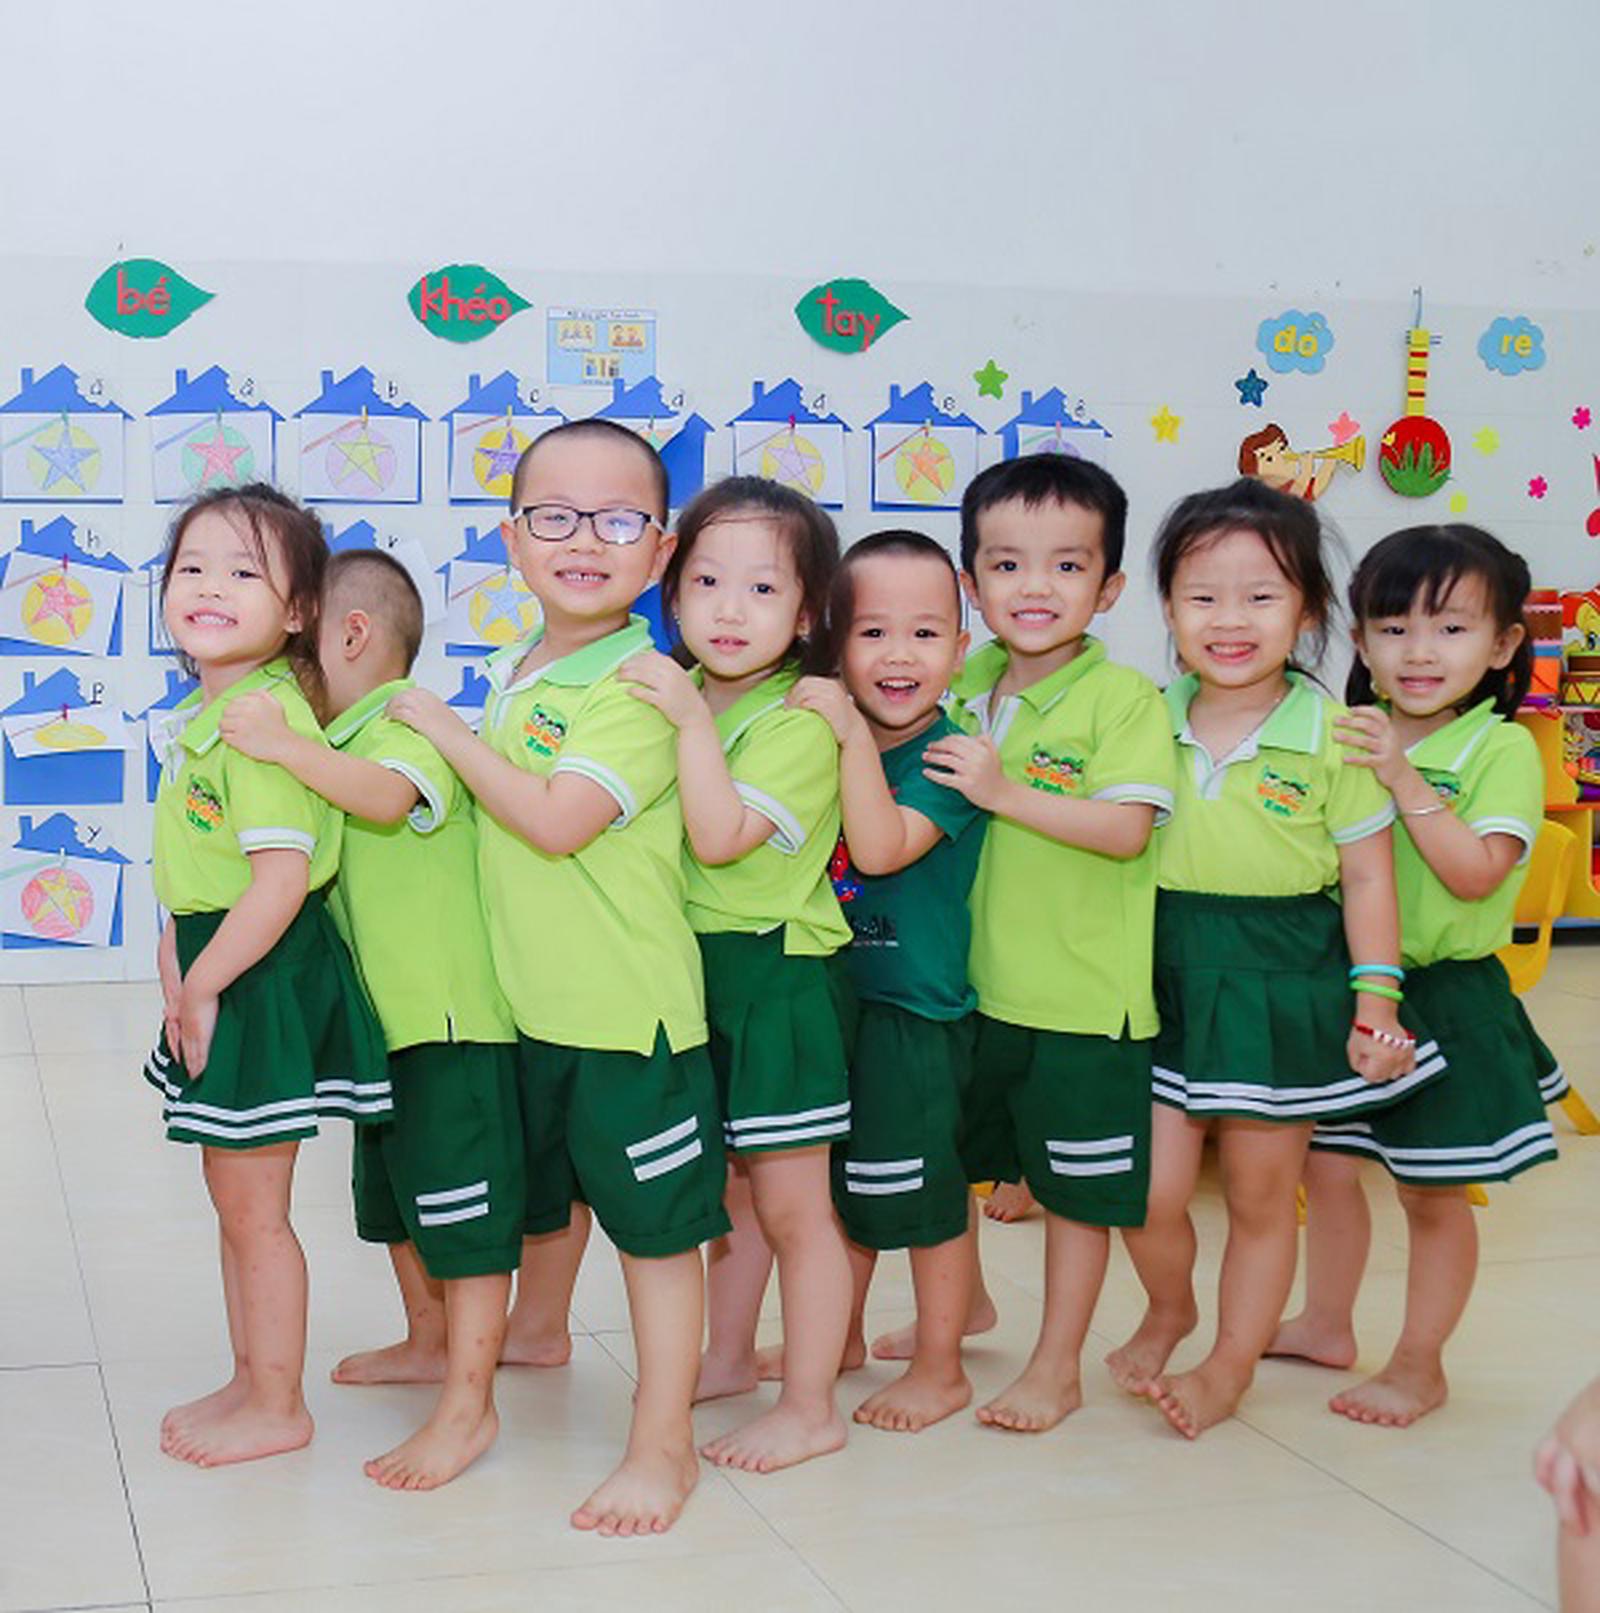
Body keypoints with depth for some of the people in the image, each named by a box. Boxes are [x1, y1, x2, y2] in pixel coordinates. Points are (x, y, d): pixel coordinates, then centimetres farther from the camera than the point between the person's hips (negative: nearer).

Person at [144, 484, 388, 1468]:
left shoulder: (265, 720, -21)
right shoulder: (208, 712, 9)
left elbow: (282, 878, -27)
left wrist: (198, 985, -19)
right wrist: (178, 958, 8)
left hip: (261, 976, -10)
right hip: (220, 969, 10)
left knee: (253, 1206, 3)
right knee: (236, 1198, 20)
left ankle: (278, 1408, 18)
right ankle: (252, 1381, 34)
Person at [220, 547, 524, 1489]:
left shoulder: (412, 726, -14)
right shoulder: (346, 743, 16)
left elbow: (387, 797, -37)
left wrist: (283, 746, -39)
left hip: (449, 1019, -11)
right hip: (385, 1017, 11)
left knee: (464, 1206, -5)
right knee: (392, 1192, 24)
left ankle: (469, 1403, 0)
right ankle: (429, 1339, 42)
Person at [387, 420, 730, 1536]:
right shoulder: (510, 674, 9)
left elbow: (556, 819, -26)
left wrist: (444, 729, -16)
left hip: (628, 1004, -7)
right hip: (525, 994, 8)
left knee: (654, 1219, 3)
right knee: (542, 1196, 24)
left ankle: (664, 1443, 14)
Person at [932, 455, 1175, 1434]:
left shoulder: (1124, 697, -14)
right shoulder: (966, 690, 4)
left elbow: (1127, 830, -23)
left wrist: (1003, 790, -28)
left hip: (1083, 994, -6)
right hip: (971, 980, 6)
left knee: (1077, 1188, 7)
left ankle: (1058, 1367, 22)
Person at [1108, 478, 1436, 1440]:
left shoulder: (1331, 736, -8)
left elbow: (1368, 875, -4)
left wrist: (1376, 994, -8)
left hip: (1283, 986, -2)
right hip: (1167, 977, 2)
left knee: (1261, 1193, 10)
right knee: (1150, 1188, 0)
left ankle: (1232, 1364, 30)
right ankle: (1169, 1312, 33)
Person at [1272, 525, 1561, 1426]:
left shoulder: (1503, 750, -12)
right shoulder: (1349, 739, 4)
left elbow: (1476, 872, -23)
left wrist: (1408, 783, -27)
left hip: (1443, 993, -5)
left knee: (1433, 1192, 6)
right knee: (1327, 1165, 16)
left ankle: (1420, 1368, 20)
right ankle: (1328, 1324, 36)